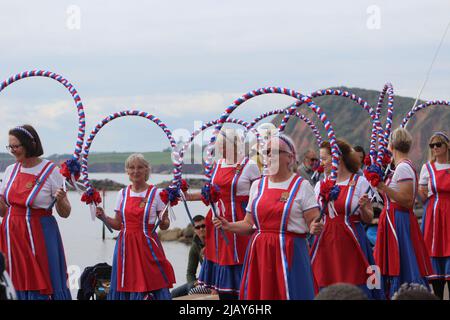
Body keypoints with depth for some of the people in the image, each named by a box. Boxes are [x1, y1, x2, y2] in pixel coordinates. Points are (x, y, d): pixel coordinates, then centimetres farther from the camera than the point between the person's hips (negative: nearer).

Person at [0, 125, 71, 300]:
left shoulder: (51, 171, -6)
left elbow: (65, 213, -3)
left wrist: (60, 199, -22)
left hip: (39, 236, -5)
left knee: (41, 288, -4)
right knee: (15, 286, 4)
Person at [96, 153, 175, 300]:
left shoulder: (156, 193, -2)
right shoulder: (122, 194, 8)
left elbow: (164, 226, -1)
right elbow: (118, 224, 13)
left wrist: (163, 222, -22)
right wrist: (104, 217, -3)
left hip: (147, 245, -3)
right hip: (126, 245, 3)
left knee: (150, 286, -8)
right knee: (125, 286, 2)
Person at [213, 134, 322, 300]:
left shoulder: (301, 185, 0)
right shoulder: (257, 185, 13)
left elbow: (313, 222, -5)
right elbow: (249, 224, 16)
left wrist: (315, 228, -26)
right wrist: (229, 226, 0)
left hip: (289, 253, -4)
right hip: (259, 253, 4)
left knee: (288, 293, -5)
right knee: (259, 293, 2)